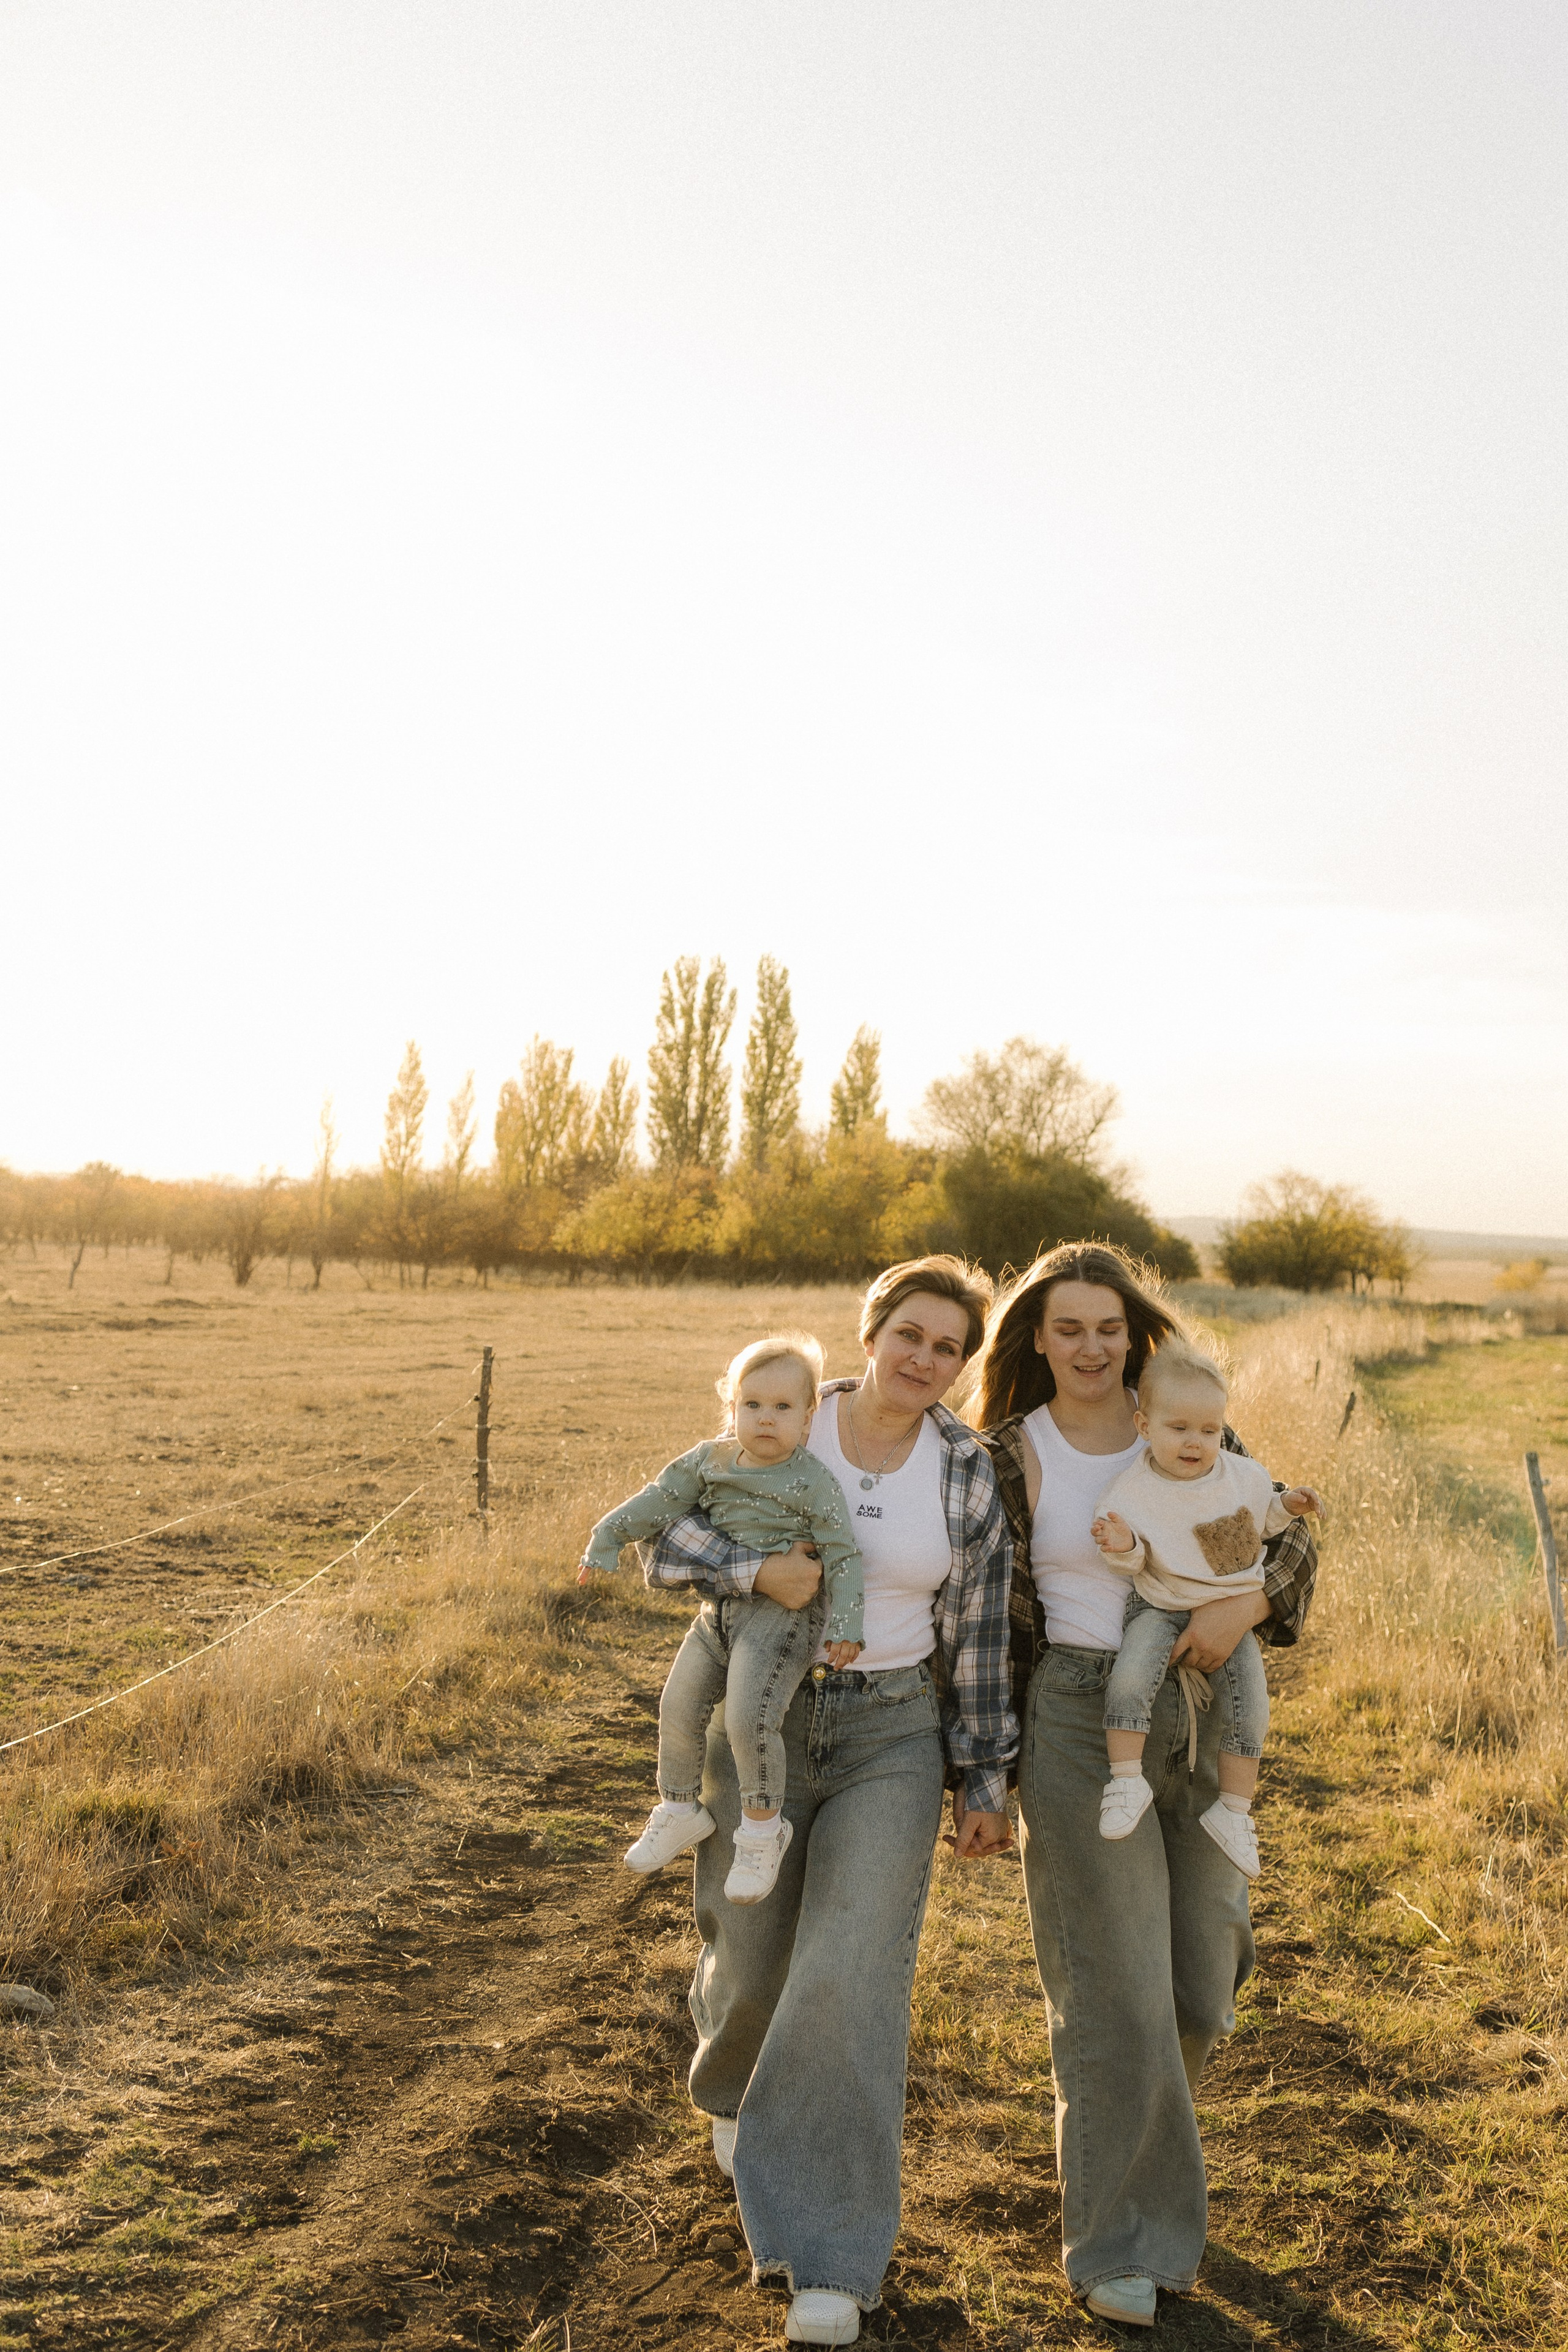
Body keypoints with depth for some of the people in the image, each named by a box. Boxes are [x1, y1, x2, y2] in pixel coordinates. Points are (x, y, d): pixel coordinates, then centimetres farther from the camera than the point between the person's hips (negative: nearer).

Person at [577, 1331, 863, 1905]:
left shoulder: (814, 1481, -10)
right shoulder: (710, 1460, 4)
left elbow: (842, 1554, -10)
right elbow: (661, 1500, 11)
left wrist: (845, 1625, -15)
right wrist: (607, 1540, 10)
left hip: (781, 1615, -6)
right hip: (718, 1611, 6)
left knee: (748, 1717, -20)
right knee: (678, 1708, 8)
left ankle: (763, 1825, 0)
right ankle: (680, 1808, 30)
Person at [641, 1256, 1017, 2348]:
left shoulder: (970, 1474, -5)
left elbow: (979, 1632, 1)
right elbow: (667, 1538, -6)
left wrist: (985, 1782, 4)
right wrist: (757, 1570, -26)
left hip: (893, 1735, -1)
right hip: (761, 1722, 1)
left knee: (854, 1978, -9)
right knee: (752, 1962, 13)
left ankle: (831, 2256, 6)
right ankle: (740, 2089, 50)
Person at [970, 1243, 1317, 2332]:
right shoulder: (1009, 1456, -5)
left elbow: (1291, 1540, 6)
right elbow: (994, 1622, 0)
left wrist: (1246, 1601, -17)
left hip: (1203, 1720, 4)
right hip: (1080, 1723, -3)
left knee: (1201, 1984, 14)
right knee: (1116, 1992, 0)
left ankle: (1140, 2112, 48)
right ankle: (1117, 2242, 20)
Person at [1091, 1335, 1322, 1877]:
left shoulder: (1246, 1476, -1)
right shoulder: (1132, 1492, -13)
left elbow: (1259, 1523, 18)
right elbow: (1135, 1561, -9)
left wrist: (1288, 1507, 1)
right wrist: (1123, 1547, -31)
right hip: (1162, 1607, -3)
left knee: (1248, 1708, -7)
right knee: (1131, 1674, -30)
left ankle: (1233, 1809, 12)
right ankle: (1127, 1780, -15)